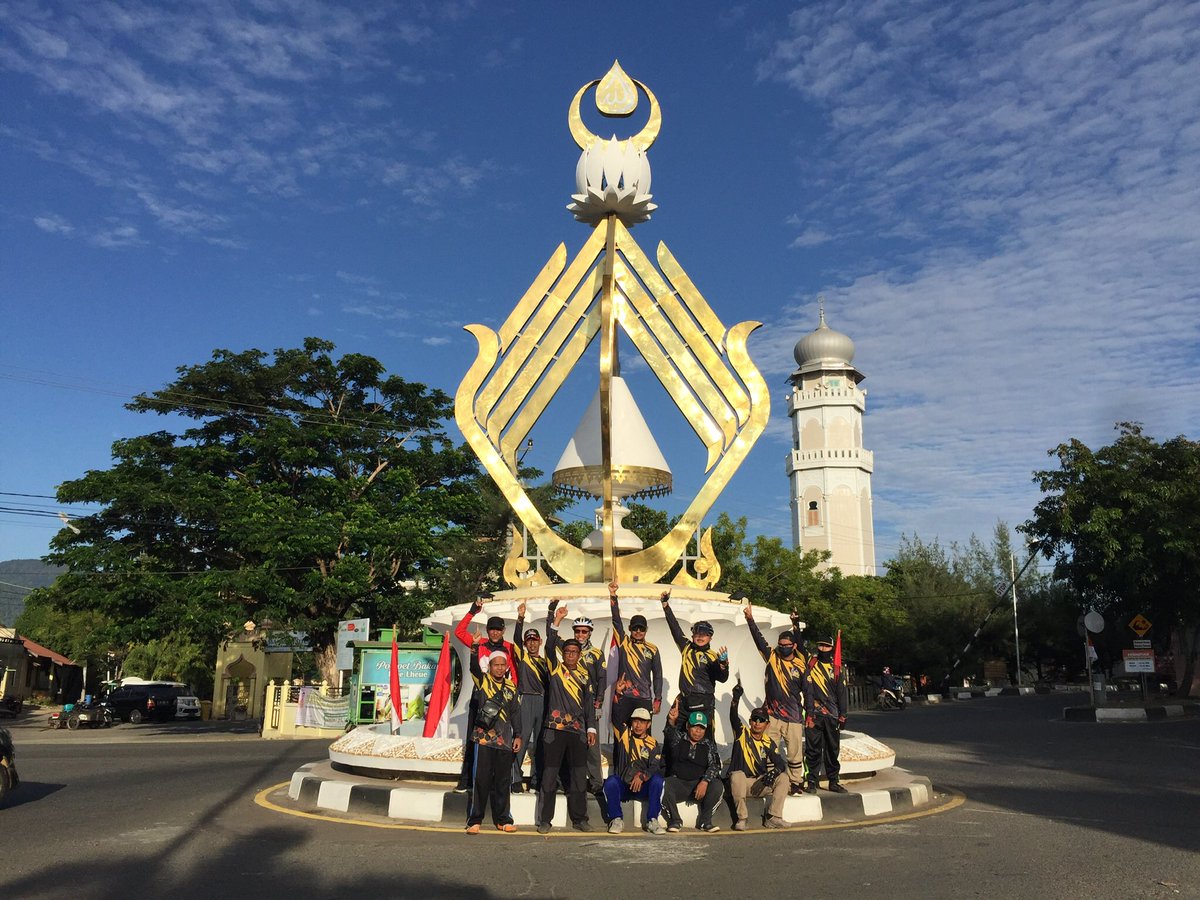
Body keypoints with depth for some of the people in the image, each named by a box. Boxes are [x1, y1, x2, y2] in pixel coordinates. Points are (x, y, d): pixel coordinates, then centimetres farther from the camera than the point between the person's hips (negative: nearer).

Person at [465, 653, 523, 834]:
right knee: (481, 780, -2)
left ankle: (502, 819, 18)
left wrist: (517, 735, 9)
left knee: (503, 782, 8)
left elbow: (515, 712, 15)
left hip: (505, 741, 4)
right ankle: (474, 820, 7)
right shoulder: (482, 680, 2)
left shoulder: (511, 687, 13)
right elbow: (474, 666, -17)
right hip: (483, 738, -4)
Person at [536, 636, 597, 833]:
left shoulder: (584, 676, 14)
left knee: (579, 776, 5)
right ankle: (545, 820, 8)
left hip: (578, 732, 3)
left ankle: (579, 819, 15)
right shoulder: (555, 670, 4)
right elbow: (550, 646, -9)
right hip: (554, 729, -3)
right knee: (549, 775, 0)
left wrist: (591, 728, 7)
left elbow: (589, 704, 15)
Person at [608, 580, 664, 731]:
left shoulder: (652, 650, 10)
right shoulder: (624, 643, 8)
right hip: (622, 697, -1)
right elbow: (616, 620, -1)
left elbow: (657, 676, 11)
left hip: (644, 699, 1)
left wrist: (658, 699, 5)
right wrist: (613, 595, -10)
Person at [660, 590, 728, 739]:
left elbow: (722, 678, -13)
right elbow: (674, 627, 15)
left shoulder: (712, 656, -2)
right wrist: (666, 604, 15)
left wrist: (723, 663, -33)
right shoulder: (686, 648, 10)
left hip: (704, 704, -4)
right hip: (685, 701, 5)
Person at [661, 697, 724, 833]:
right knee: (664, 786, -31)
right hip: (677, 782, -1)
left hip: (700, 785, 1)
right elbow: (670, 734, -15)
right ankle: (675, 820, -12)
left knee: (717, 786, -26)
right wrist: (672, 721, -40)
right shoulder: (678, 739, 8)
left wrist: (705, 782, -21)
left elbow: (714, 765, -1)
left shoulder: (709, 745, 12)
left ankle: (705, 821, -11)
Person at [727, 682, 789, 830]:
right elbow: (733, 717, -21)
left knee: (782, 780, -15)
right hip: (740, 783, -4)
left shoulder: (769, 742, 7)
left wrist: (774, 772, -23)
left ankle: (773, 818, -15)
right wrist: (736, 698, -38)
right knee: (737, 775, -35)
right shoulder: (742, 733, -2)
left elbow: (781, 763, 1)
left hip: (760, 783, 4)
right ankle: (741, 818, -29)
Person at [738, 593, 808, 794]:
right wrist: (750, 619, -11)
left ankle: (795, 783, 18)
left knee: (795, 755, 6)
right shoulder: (772, 658, 3)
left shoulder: (801, 666, 1)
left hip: (793, 718, 0)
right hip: (772, 716, 0)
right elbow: (759, 639, -4)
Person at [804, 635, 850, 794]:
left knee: (833, 749, 9)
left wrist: (842, 714, 5)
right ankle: (812, 782, 6)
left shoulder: (837, 669, 10)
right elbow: (808, 691, -5)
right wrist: (809, 714, -11)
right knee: (813, 749, -1)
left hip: (832, 715, 3)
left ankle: (833, 782, 17)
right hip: (815, 714, -3)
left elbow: (842, 692, 11)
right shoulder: (811, 666, 0)